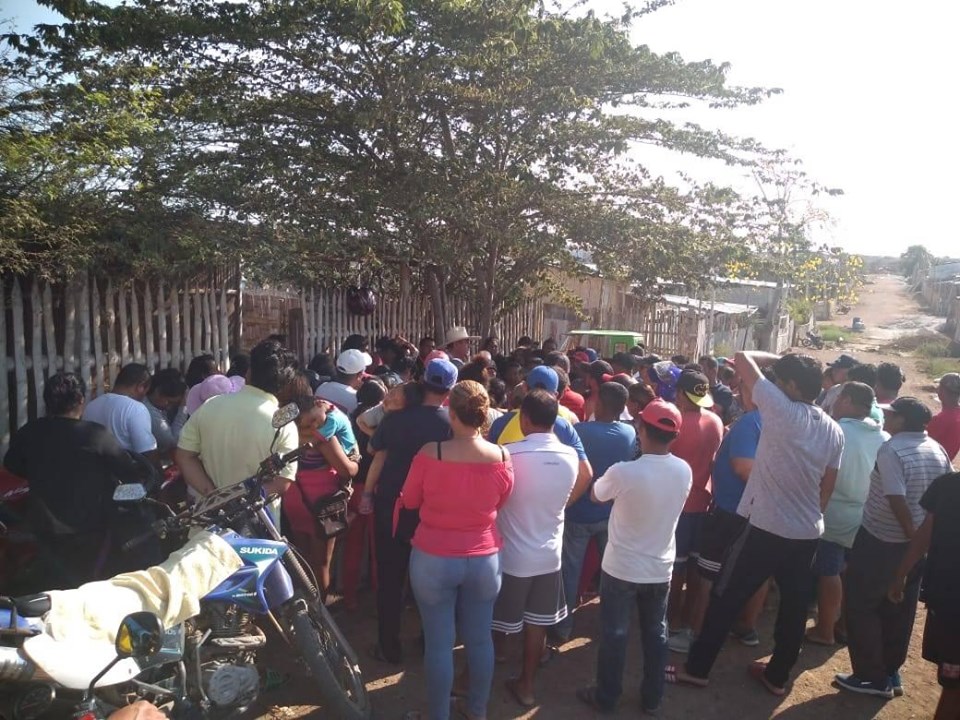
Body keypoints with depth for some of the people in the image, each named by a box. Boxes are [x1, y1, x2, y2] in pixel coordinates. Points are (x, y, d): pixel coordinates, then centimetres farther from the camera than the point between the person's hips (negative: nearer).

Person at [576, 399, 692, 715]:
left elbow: (595, 495, -6)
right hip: (661, 568, 4)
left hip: (621, 568, -4)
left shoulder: (624, 472, -26)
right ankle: (652, 698, 35)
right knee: (655, 633, 20)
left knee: (614, 634, 13)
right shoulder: (685, 471, -11)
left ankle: (606, 698, 28)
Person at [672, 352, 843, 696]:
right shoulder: (834, 431, 4)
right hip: (808, 532, 7)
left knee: (727, 598, 5)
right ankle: (777, 676, 32)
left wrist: (775, 358, 4)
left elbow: (742, 358, -12)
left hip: (767, 527, -6)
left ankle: (697, 668, 15)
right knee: (794, 606, 17)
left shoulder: (782, 411, -16)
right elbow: (828, 486, 11)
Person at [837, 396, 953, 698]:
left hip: (881, 542, -7)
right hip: (917, 544, 8)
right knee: (899, 611, 18)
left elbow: (897, 500, -25)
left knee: (862, 607, 7)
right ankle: (891, 674, 29)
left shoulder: (890, 450, -19)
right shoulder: (938, 450, 3)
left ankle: (872, 677, 14)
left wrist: (912, 535, -13)